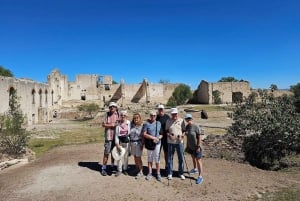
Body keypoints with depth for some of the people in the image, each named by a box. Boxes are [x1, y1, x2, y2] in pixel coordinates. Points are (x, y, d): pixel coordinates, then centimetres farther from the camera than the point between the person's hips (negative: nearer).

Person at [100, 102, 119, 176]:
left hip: (116, 136, 3)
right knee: (106, 153, 0)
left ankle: (113, 165, 33)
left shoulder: (118, 114, 3)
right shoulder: (107, 114, -2)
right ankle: (104, 168, 11)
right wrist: (111, 125, -13)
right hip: (108, 136, -3)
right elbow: (103, 124, -5)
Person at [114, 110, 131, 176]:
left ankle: (125, 169, 25)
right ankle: (119, 170, 15)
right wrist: (117, 144, -8)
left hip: (127, 141, 0)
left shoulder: (129, 123, -3)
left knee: (126, 156, 10)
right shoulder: (118, 124, -2)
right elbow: (116, 135, -2)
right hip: (120, 142, 0)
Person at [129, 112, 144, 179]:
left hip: (138, 143, -5)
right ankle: (137, 170, 25)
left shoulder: (142, 125, -10)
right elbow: (129, 133, 11)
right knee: (135, 157, 11)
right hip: (132, 143, 5)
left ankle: (141, 172, 11)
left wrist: (142, 144, -12)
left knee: (138, 158, -1)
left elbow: (143, 135, -9)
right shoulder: (131, 125, 4)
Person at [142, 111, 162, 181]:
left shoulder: (159, 123, 7)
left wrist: (159, 137, -11)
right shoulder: (146, 124, -3)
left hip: (157, 143, 1)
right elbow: (144, 134, -9)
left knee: (157, 158, 3)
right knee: (149, 158, 10)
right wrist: (153, 137, -15)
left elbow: (161, 134, 10)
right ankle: (150, 173, 21)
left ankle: (158, 173, 14)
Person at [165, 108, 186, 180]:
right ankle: (170, 173, 21)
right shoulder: (168, 121, 1)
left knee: (181, 158, 7)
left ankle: (181, 173, 23)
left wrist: (182, 136, -15)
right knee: (170, 158, 7)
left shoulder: (181, 120, 0)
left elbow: (184, 130, 3)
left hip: (179, 142, 0)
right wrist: (168, 135, -14)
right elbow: (166, 130, 6)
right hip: (170, 142, 0)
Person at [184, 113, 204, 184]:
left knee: (198, 161, -4)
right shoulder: (187, 126, 1)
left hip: (196, 147, -7)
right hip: (190, 147, 7)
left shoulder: (196, 127, -20)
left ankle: (200, 177, 1)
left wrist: (198, 147, -19)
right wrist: (187, 146, 11)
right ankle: (195, 169, 47)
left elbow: (199, 137, -18)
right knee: (193, 158, 24)